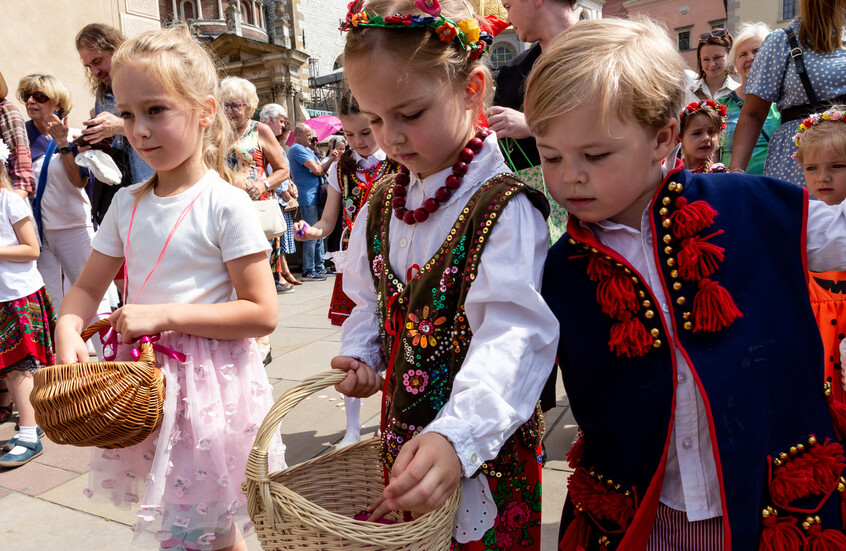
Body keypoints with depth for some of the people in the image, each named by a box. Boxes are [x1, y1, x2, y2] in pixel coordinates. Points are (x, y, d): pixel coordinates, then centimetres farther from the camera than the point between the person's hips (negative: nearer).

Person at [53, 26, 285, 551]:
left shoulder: (226, 203, -13)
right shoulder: (128, 203, 4)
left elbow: (262, 314, -16)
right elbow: (88, 288, 11)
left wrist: (165, 314, -19)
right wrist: (68, 329, -10)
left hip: (211, 384, -5)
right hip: (146, 379, 6)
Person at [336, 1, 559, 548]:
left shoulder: (505, 210, -20)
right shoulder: (382, 205, 3)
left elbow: (511, 337, -31)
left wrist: (458, 435, -44)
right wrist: (360, 356, -4)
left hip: (481, 447, -6)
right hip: (402, 430, 6)